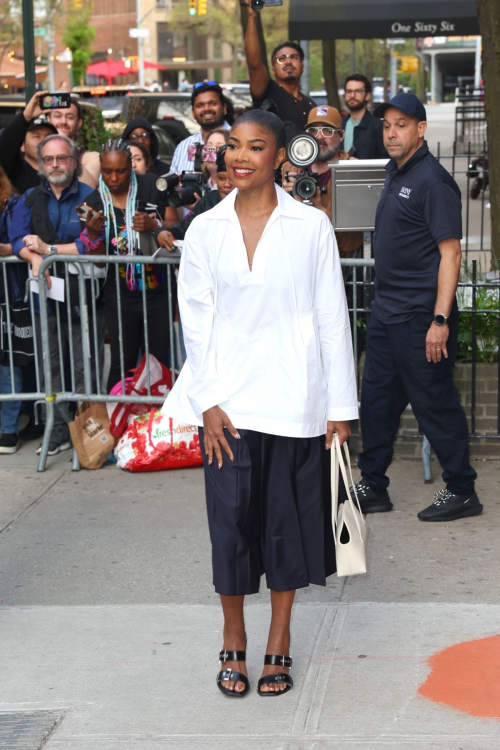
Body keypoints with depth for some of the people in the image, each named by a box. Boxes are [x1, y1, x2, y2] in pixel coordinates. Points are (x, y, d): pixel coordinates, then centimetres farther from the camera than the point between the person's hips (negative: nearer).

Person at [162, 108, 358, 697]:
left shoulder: (311, 227, -1)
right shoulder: (204, 230, 3)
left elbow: (332, 318, 1)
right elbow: (196, 320, 3)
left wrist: (339, 406, -1)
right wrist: (208, 402, -6)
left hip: (295, 399, -1)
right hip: (228, 399, 1)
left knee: (288, 516, 7)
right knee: (230, 516, 3)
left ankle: (279, 642, 23)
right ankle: (233, 641, 21)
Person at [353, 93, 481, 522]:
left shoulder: (432, 181, -14)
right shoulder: (396, 174, 13)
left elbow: (450, 253, -18)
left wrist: (440, 321, -23)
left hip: (420, 316, -9)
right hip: (387, 310, 9)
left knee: (434, 402, -1)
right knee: (376, 400, 12)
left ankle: (462, 491, 12)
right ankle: (373, 487, 22)